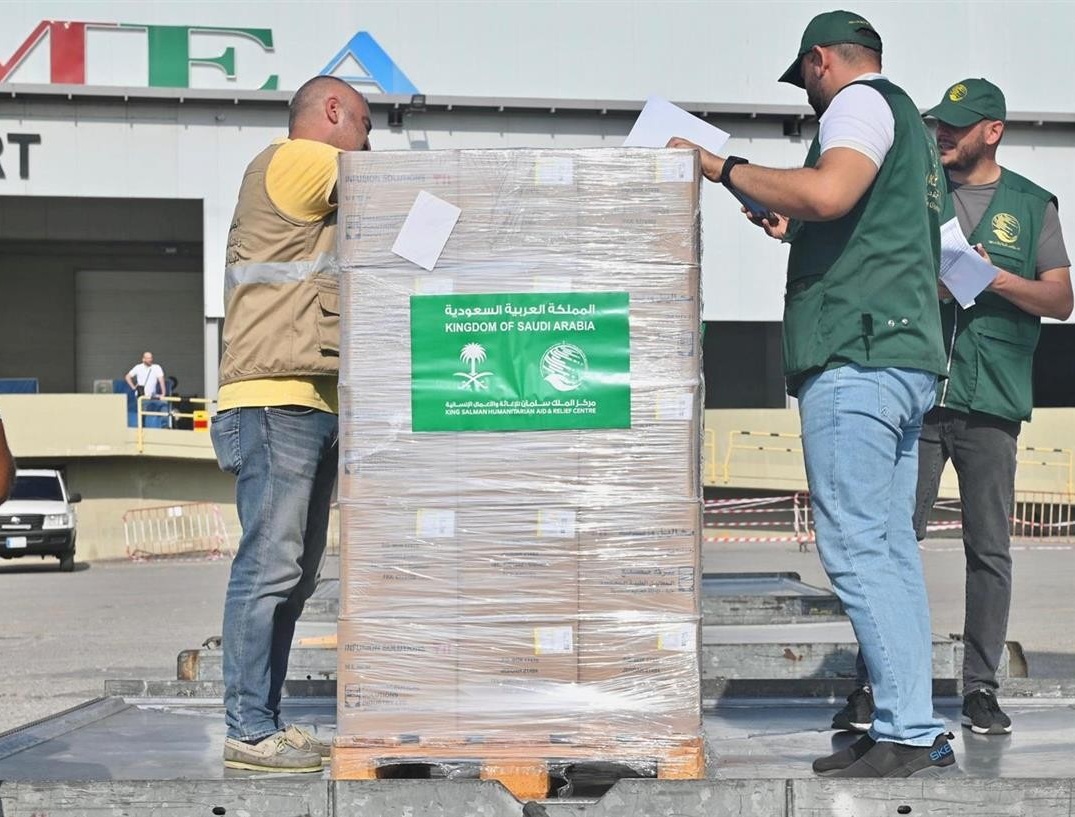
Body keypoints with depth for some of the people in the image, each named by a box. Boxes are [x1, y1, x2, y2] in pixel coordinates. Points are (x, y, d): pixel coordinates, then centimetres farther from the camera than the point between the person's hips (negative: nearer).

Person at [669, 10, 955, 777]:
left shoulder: (861, 103, -3)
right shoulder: (911, 125, 27)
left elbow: (828, 192, -23)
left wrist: (721, 165, -14)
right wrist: (795, 232, 37)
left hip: (857, 355, -10)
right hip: (906, 354, 10)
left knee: (858, 550, -11)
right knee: (890, 549, 8)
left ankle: (910, 732, -13)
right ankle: (913, 730, 9)